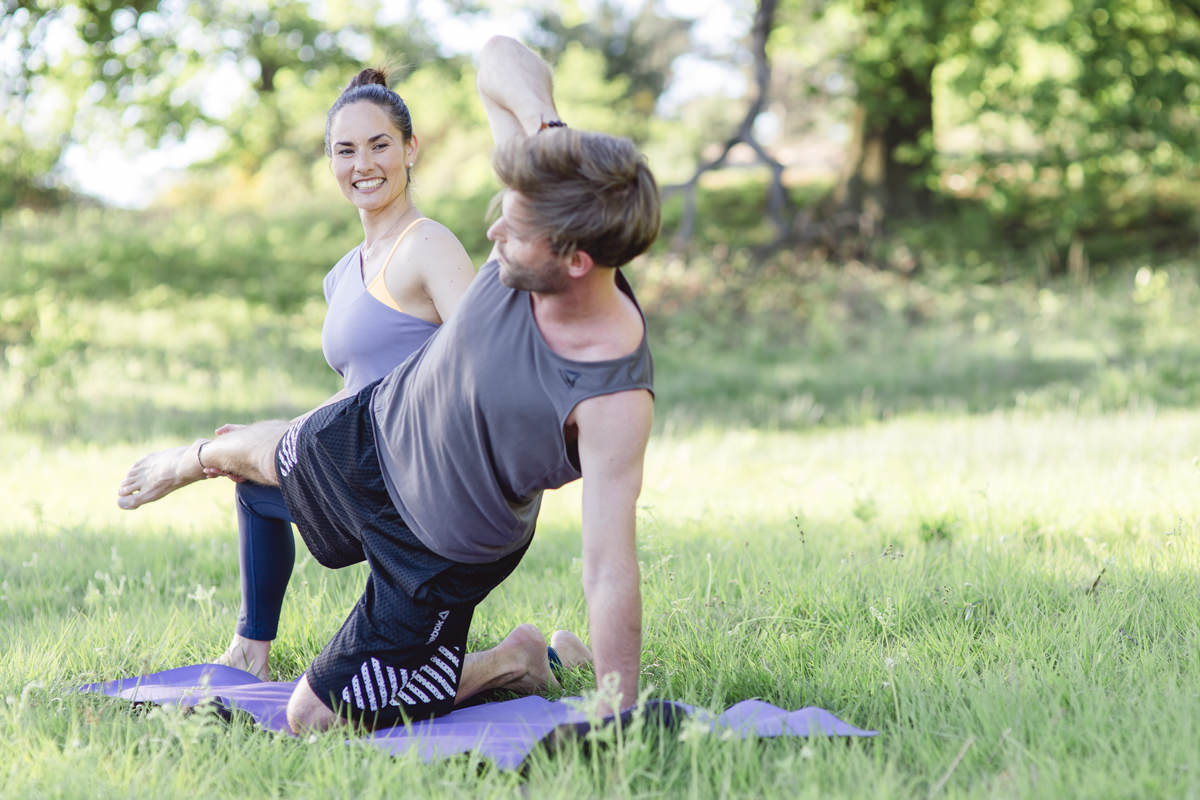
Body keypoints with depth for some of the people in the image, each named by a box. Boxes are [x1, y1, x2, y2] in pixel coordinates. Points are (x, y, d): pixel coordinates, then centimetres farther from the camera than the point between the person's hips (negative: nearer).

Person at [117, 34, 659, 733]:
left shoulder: (614, 398, -41)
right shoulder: (542, 228, -28)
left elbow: (610, 571, -39)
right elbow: (501, 58, -19)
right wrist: (546, 126, -40)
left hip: (447, 553, -6)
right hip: (378, 427, 6)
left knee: (313, 718, 3)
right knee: (260, 452, 36)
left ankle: (518, 663, 19)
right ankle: (195, 460, 74)